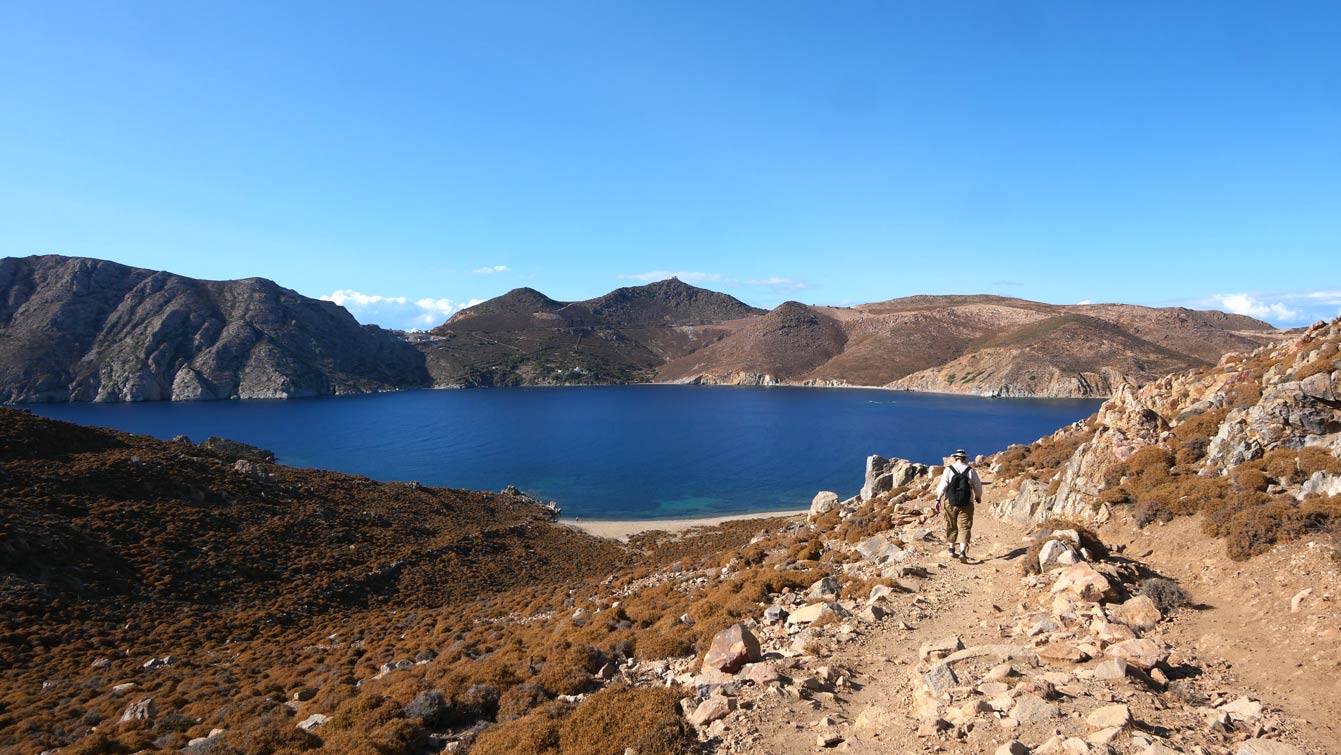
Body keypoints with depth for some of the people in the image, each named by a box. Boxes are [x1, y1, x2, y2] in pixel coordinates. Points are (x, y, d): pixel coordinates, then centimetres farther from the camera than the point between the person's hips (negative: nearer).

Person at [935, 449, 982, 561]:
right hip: (966, 504, 0)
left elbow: (943, 485, -7)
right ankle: (963, 551, -14)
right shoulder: (971, 471, 1)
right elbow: (978, 486, 8)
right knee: (964, 527, -1)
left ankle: (952, 549, 23)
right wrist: (978, 497, 27)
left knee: (951, 526, 14)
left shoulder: (948, 469, -2)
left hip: (950, 503, 1)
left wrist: (938, 499, 0)